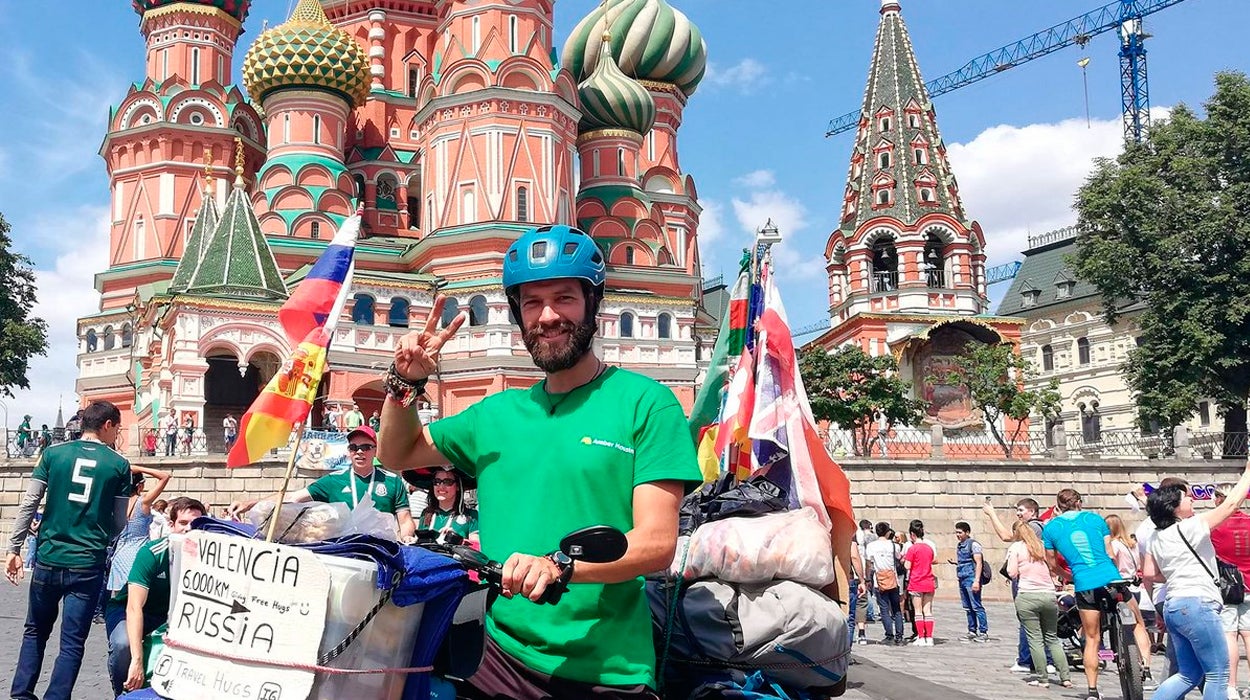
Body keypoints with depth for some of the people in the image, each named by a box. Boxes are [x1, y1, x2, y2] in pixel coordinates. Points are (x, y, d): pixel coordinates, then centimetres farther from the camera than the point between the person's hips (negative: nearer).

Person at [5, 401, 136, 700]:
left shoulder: (54, 453, 3)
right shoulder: (119, 465, 0)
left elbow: (29, 503, 0)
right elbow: (119, 522, 5)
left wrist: (14, 549, 6)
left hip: (49, 559, 2)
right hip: (88, 565, -2)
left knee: (35, 632, 21)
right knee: (72, 643, 4)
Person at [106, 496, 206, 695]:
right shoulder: (151, 554, -28)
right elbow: (134, 607, -35)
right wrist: (137, 660, -43)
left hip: (166, 615, 3)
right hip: (125, 610, -3)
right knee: (123, 643, -35)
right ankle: (121, 694, -5)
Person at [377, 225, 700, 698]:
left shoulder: (646, 402, -6)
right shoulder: (498, 413, 9)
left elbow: (657, 543, -14)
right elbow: (397, 455, 20)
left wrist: (558, 565, -30)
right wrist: (406, 382, 1)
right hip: (504, 657, 4)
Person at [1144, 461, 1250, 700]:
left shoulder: (1157, 537, 13)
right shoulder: (1191, 527, -9)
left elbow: (1149, 573, 14)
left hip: (1172, 606, 8)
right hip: (1196, 604, -8)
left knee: (1189, 675, 15)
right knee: (1218, 675, 0)